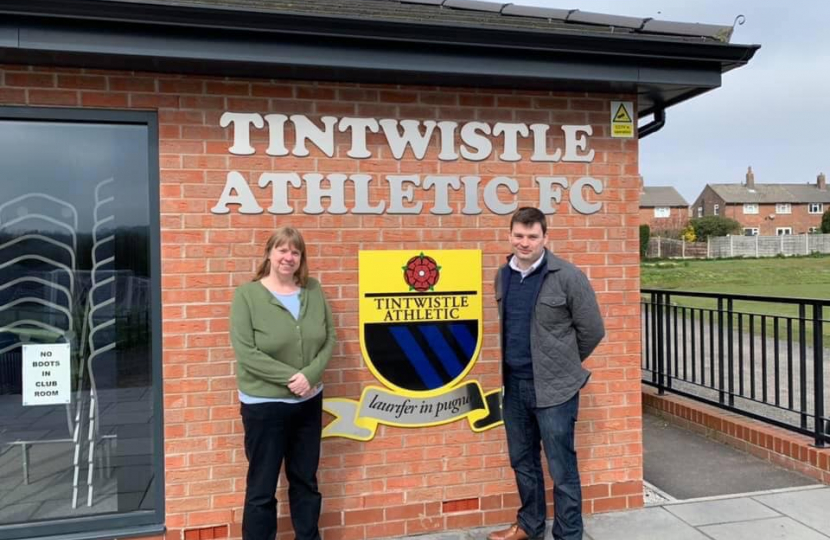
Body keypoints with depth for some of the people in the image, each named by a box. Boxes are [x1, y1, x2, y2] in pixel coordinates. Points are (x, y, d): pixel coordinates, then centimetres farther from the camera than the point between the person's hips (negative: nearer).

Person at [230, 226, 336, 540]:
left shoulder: (313, 290, 2)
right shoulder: (247, 295, -9)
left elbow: (329, 337, 2)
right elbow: (245, 352, -15)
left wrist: (310, 374, -14)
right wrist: (289, 377, -19)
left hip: (309, 402, 4)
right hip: (264, 404, -4)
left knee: (305, 480, 18)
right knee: (262, 488, 8)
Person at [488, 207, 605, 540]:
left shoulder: (567, 277, -12)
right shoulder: (503, 276, 5)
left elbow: (592, 330, -6)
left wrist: (563, 364, 5)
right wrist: (510, 362, 13)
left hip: (553, 386, -6)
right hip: (513, 384, 6)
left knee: (561, 469, 5)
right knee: (522, 462, 19)